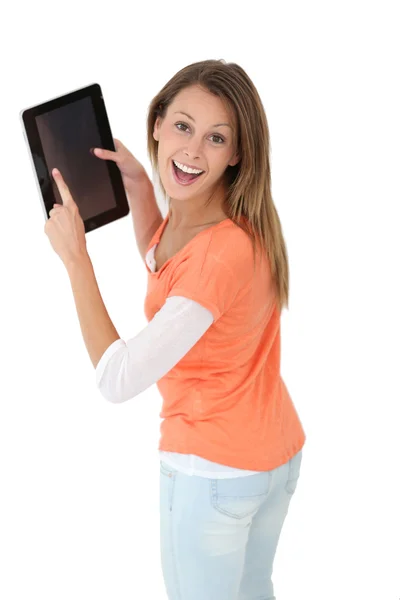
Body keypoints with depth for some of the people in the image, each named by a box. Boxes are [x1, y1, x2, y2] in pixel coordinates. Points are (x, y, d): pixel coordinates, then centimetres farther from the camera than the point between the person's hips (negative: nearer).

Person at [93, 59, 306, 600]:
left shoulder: (223, 255, -32)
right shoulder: (198, 208, -4)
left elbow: (117, 381, -31)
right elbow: (159, 262, 19)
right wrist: (137, 183, 3)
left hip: (213, 469, -8)